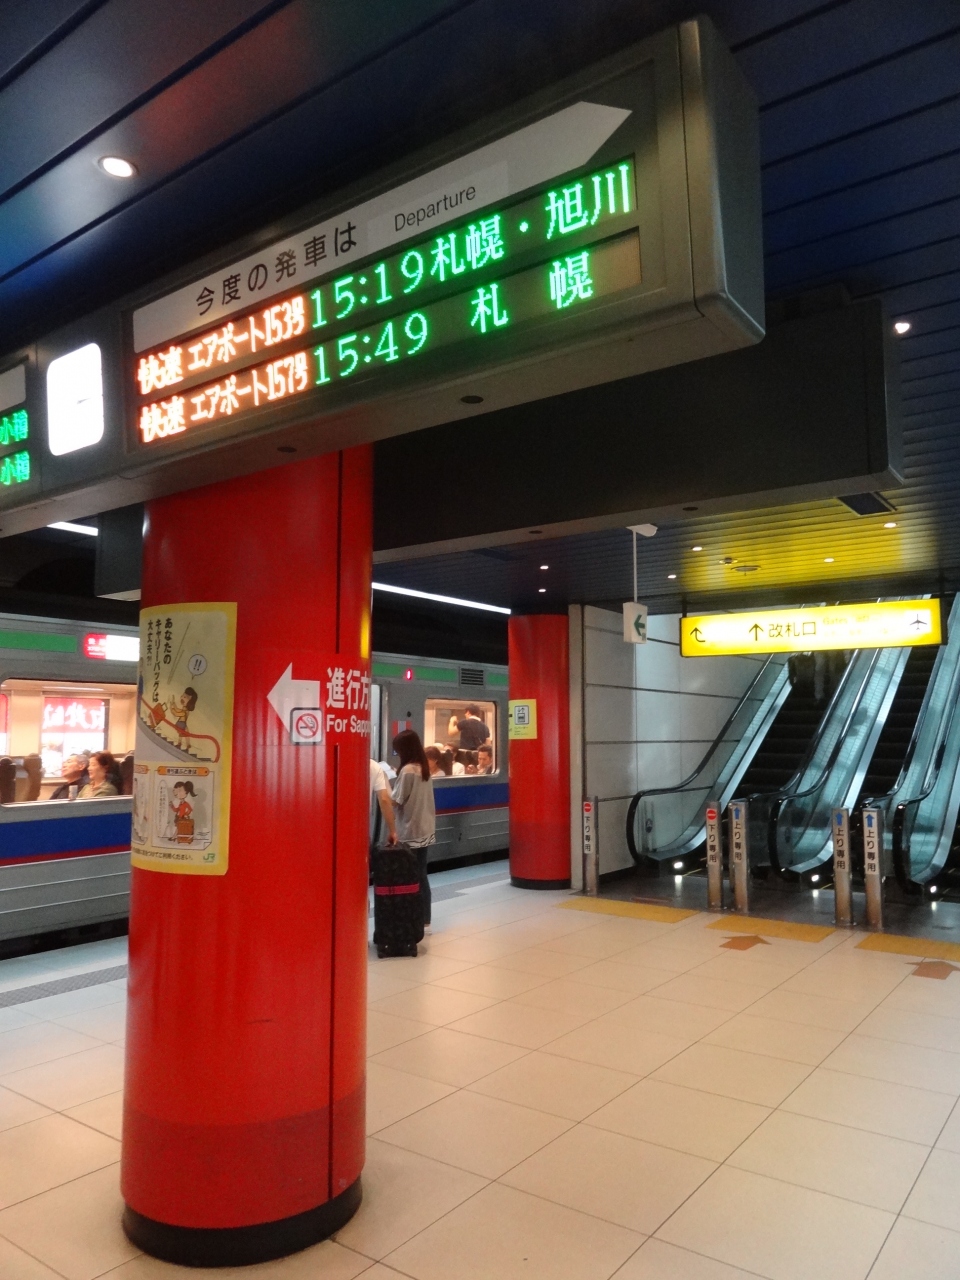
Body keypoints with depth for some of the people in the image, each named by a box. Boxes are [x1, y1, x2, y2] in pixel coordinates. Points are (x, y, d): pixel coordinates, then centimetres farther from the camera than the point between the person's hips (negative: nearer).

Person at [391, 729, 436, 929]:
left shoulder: (408, 770, -16)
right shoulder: (424, 768, 9)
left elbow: (396, 801, -15)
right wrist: (396, 779, 9)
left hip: (410, 833, -8)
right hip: (424, 830, 8)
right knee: (421, 875, 12)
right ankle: (424, 920, 16)